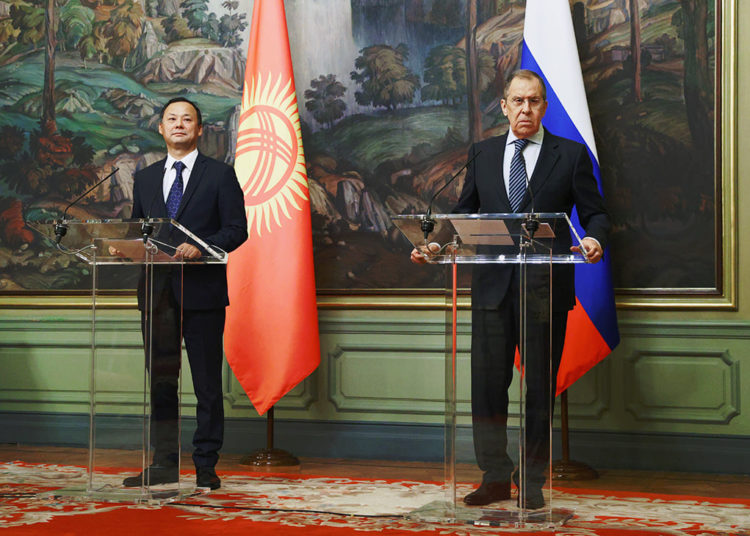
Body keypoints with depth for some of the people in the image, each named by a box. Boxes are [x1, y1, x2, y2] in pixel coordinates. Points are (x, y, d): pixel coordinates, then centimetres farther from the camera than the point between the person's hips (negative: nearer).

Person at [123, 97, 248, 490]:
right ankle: (164, 462, 14)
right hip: (157, 292, 4)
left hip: (201, 291, -4)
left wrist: (201, 247, -19)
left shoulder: (220, 175, 4)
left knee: (207, 381, -2)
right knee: (160, 380, 7)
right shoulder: (145, 179, 17)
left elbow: (237, 229, -3)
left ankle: (206, 465, 4)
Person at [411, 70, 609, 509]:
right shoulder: (483, 154, 13)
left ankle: (533, 482, 13)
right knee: (487, 383, 2)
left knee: (541, 386, 3)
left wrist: (594, 239, -20)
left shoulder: (571, 155, 4)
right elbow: (465, 213, 15)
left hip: (545, 288, -2)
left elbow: (595, 213, 2)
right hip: (493, 286, 2)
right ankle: (496, 478, 14)